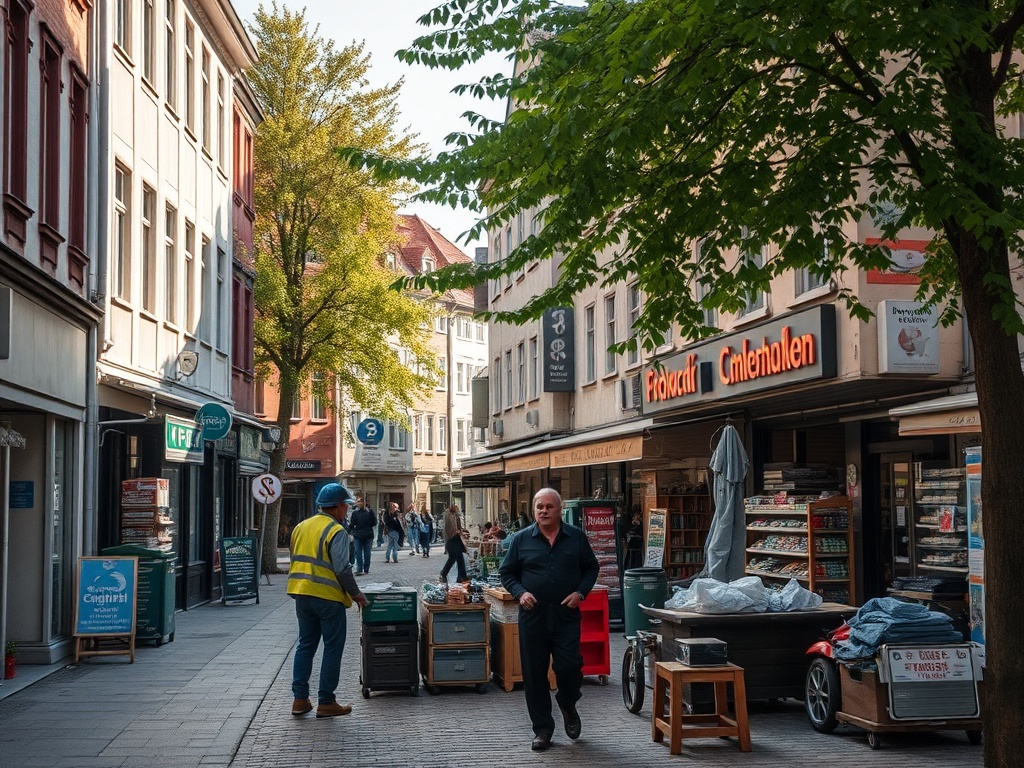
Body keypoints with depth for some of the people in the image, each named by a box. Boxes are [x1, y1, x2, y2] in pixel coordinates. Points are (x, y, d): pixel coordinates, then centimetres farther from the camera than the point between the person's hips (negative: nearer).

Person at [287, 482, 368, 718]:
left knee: (305, 644, 15)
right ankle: (326, 702, 4)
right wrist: (356, 594, -6)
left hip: (302, 593, 7)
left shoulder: (301, 527, 12)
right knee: (333, 648, 3)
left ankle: (299, 698, 14)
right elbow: (342, 569, -17)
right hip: (327, 597, -7)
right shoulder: (336, 531, -12)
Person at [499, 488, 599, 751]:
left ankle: (568, 706, 26)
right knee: (534, 674, 4)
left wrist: (580, 592, -5)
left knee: (569, 667, -7)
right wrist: (520, 592, -9)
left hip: (567, 615, 0)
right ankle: (542, 729, 16)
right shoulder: (522, 539, 3)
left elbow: (591, 568, 11)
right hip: (533, 616, 1)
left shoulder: (576, 537, 4)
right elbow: (506, 572, 8)